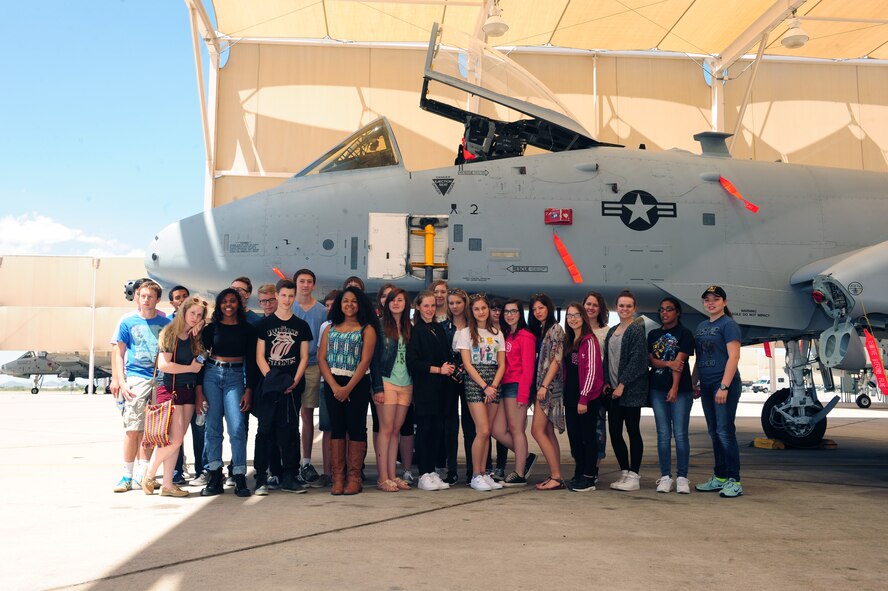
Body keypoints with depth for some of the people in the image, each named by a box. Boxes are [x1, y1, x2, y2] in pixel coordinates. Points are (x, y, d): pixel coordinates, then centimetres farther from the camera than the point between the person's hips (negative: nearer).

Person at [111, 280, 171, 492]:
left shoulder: (165, 323, 8)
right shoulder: (128, 321, 5)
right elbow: (119, 354, 6)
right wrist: (121, 381, -5)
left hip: (160, 379, 2)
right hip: (135, 378, -2)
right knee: (132, 429, -6)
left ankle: (141, 476, 12)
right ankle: (127, 476, 1)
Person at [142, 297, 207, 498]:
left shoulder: (196, 337, 11)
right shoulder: (169, 334, -6)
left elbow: (199, 364, 9)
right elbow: (163, 365, -15)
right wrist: (191, 368, -9)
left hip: (189, 391, 6)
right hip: (171, 390, -6)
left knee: (176, 440, 6)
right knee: (175, 440, -10)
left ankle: (168, 484, 11)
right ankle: (148, 476, 7)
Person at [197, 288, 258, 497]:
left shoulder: (247, 329, 7)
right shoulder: (211, 328, 8)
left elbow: (251, 361, 5)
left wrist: (248, 390, -3)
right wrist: (199, 389, -2)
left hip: (236, 377, -1)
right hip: (212, 375, 1)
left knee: (237, 427, -11)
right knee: (212, 427, 0)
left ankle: (239, 478, -6)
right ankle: (215, 477, 5)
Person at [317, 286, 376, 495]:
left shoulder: (366, 330, 2)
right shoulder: (331, 329, 13)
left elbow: (365, 361, -7)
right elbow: (321, 358, 4)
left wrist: (348, 388, -15)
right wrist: (334, 386, -10)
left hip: (357, 384, -3)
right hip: (333, 383, 3)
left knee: (356, 427, -2)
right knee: (336, 427, 2)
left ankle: (354, 478, 2)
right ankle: (337, 478, 4)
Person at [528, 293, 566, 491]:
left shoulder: (555, 329, -8)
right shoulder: (538, 330, 17)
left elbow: (556, 359, -14)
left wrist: (544, 385, -18)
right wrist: (537, 386, 10)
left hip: (550, 385, -9)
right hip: (540, 385, 9)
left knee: (537, 431, -12)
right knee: (548, 432, 7)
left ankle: (556, 476, -10)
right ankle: (555, 476, 9)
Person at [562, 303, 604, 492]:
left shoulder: (589, 341, -10)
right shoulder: (568, 341, 14)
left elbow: (592, 370, -14)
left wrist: (584, 398, -17)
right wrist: (566, 395, 11)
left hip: (587, 397, -8)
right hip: (571, 396, 8)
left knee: (588, 436, -1)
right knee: (574, 436, 10)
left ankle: (589, 477, 5)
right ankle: (579, 474, 20)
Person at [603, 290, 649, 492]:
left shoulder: (637, 330, -7)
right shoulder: (612, 331, 16)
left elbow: (637, 360, -15)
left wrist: (622, 384, -16)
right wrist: (607, 382, 5)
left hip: (631, 389, -7)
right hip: (615, 390, 7)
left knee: (633, 431, -1)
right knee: (614, 432, 7)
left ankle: (633, 477, 5)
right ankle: (624, 473, 18)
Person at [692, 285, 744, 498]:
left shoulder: (728, 324, -7)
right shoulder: (701, 327, 15)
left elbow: (734, 357, -14)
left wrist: (724, 386, -20)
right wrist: (693, 383, 16)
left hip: (725, 385, -8)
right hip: (707, 385, 8)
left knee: (725, 431, -9)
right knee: (714, 433, 11)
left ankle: (734, 481, -4)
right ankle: (719, 477, 20)